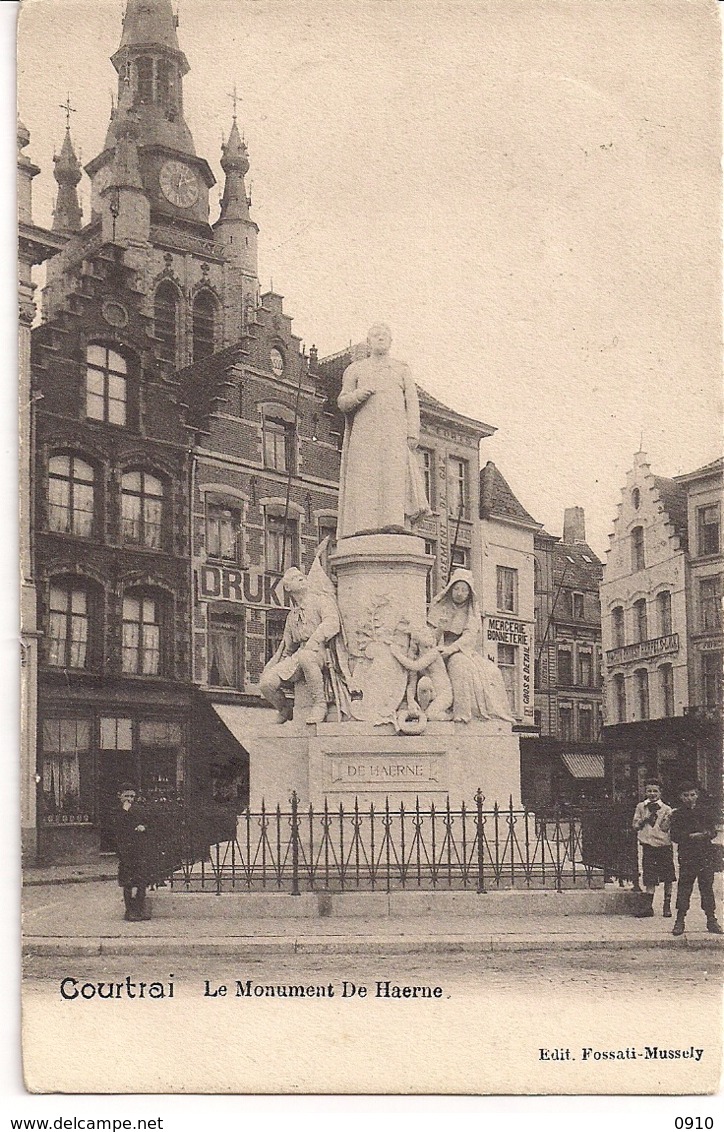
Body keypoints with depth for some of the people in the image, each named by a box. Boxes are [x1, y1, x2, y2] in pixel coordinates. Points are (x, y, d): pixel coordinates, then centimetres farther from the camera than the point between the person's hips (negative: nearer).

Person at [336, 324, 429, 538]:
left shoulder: (402, 370, 20)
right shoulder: (355, 370, 19)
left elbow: (412, 403, 11)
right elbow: (342, 402, 13)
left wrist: (413, 434, -3)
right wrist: (362, 393, -8)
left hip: (395, 435, 0)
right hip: (364, 433, 0)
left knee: (397, 480, -14)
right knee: (366, 481, -12)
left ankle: (400, 527, -22)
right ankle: (366, 528, -19)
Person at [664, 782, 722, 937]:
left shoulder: (707, 810, 10)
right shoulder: (677, 815, 6)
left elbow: (712, 831, 7)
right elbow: (674, 836, -2)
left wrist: (704, 834, -15)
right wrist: (691, 836, -15)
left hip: (706, 854, 1)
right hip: (686, 855, -1)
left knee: (707, 886, 4)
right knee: (684, 887, -3)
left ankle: (711, 920, 12)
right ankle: (680, 921, 3)